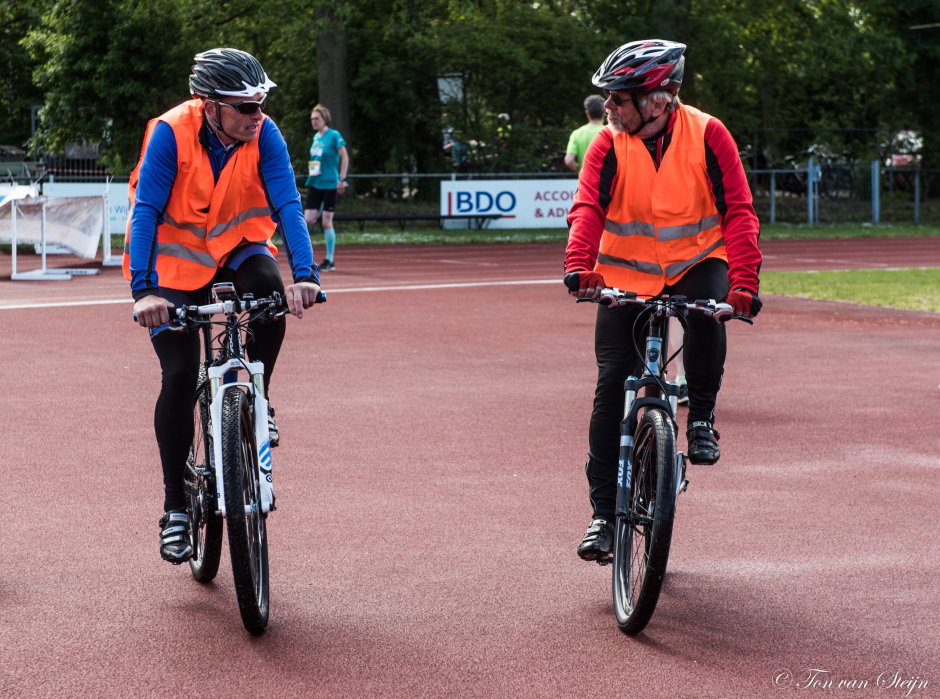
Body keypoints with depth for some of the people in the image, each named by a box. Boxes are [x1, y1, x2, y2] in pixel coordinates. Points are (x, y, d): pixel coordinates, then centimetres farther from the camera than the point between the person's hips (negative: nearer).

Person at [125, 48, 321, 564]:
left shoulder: (264, 135, -18)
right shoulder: (170, 134, -25)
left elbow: (287, 204, -25)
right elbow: (145, 212, -28)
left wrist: (304, 274, -40)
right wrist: (144, 289, -40)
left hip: (236, 247, 2)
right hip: (176, 257, -2)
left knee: (270, 289, -33)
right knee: (180, 376, -13)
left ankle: (258, 397, -6)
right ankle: (175, 506, 1)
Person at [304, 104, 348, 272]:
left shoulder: (334, 135, -8)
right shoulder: (316, 137, 12)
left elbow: (344, 157, -8)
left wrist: (342, 179, -13)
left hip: (330, 184, -6)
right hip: (314, 183, 6)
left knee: (326, 222, -4)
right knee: (308, 219, -4)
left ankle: (329, 261, 5)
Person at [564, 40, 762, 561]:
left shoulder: (706, 135, -11)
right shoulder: (609, 145, -9)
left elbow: (737, 211, -15)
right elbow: (587, 209, -20)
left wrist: (744, 280, -29)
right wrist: (579, 266, -40)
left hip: (696, 261, -1)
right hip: (626, 273, 1)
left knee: (707, 310, -35)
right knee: (612, 381, -9)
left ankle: (701, 418, -10)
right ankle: (604, 512, -1)